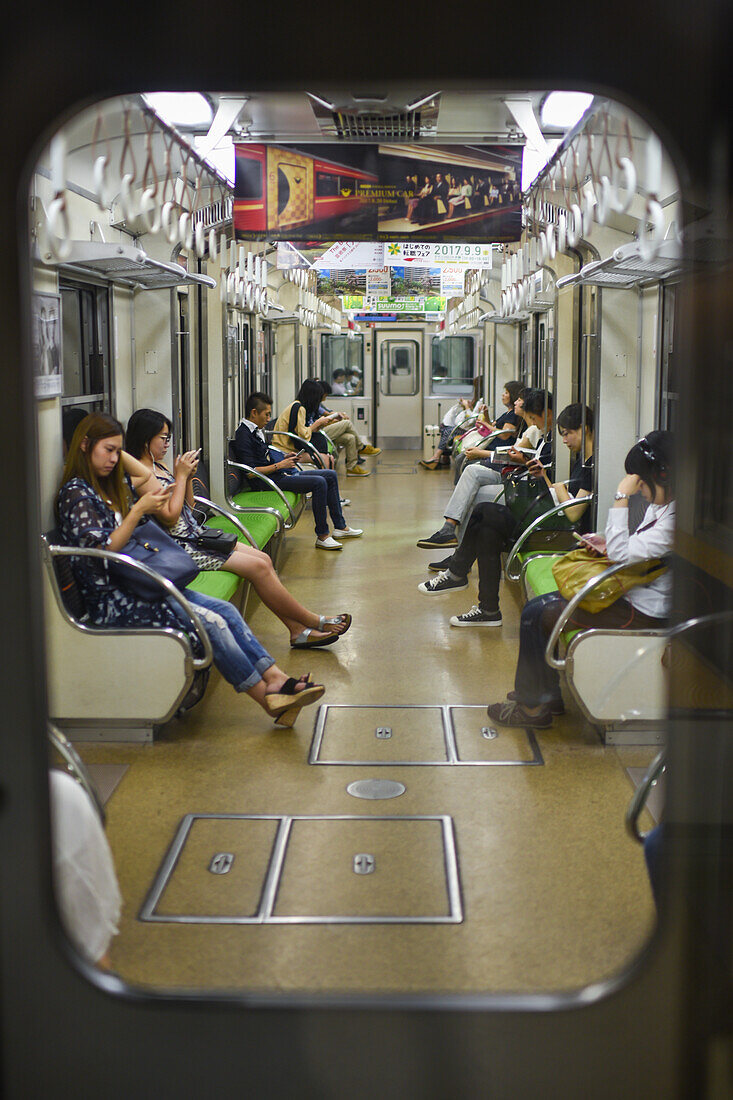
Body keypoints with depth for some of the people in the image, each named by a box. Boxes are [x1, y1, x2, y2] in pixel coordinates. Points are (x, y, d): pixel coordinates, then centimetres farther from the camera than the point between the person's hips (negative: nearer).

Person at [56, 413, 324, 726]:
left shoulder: (109, 486, 16)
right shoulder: (76, 493, -10)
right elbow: (103, 551, -19)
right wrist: (139, 509, -21)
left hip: (133, 585, 9)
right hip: (111, 600, -9)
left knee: (225, 609, -8)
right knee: (210, 622, -20)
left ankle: (276, 678, -16)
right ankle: (268, 699, -15)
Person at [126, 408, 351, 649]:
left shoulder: (159, 466, 12)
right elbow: (170, 517, -22)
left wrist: (188, 477, 1)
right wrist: (180, 476, -14)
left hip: (196, 534, 10)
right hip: (181, 547, -10)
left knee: (264, 559, -1)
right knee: (257, 566, -13)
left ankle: (298, 630, 0)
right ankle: (314, 622, -1)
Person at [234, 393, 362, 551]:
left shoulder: (256, 431, 16)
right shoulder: (244, 435, -16)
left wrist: (284, 457, 9)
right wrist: (280, 465, -17)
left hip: (282, 474, 11)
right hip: (271, 481, -11)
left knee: (331, 475, 9)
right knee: (319, 482, -26)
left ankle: (340, 527, 14)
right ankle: (322, 536, -20)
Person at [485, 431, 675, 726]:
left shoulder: (676, 519, -25)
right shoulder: (659, 503, 7)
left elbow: (621, 554, -27)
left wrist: (622, 498, -23)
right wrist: (607, 545, 3)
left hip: (644, 614, -11)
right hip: (629, 593, 11)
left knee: (537, 616, -8)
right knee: (538, 606, 9)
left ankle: (532, 706, 6)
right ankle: (548, 695, 17)